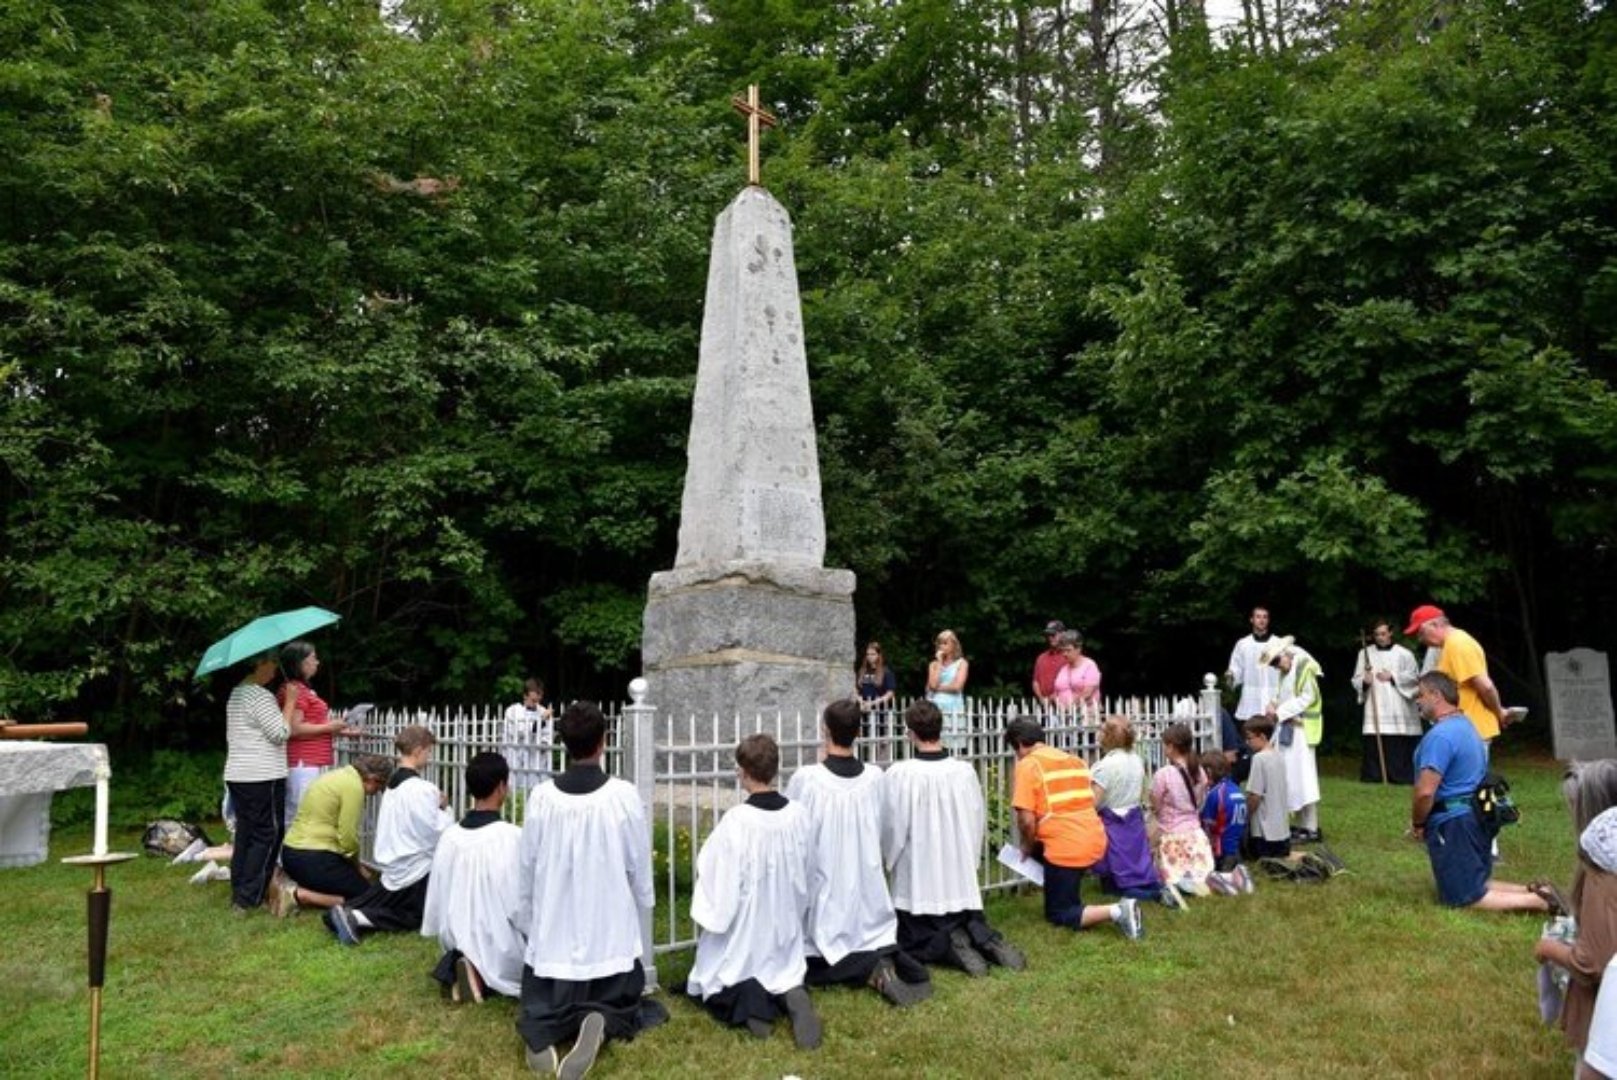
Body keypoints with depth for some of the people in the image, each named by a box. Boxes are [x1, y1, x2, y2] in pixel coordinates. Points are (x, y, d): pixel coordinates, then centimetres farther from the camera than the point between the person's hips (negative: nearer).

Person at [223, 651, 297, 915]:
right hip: (262, 777, -10)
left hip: (237, 775, 10)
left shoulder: (236, 693, 16)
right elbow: (280, 733, -16)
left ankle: (238, 893, 18)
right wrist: (290, 702, -9)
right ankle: (248, 898, -3)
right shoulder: (260, 696, -15)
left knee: (245, 834, 14)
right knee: (268, 835, -3)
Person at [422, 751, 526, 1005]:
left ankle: (458, 964, 1)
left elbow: (435, 895, 4)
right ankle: (484, 974, -8)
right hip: (502, 947, -6)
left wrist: (452, 937, 18)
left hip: (458, 940, 6)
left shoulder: (449, 835, -4)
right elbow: (522, 900, -17)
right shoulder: (512, 836, -21)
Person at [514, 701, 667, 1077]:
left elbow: (527, 869, 2)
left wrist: (527, 925, 18)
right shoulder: (623, 795, -12)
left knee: (542, 1005, 22)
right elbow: (639, 868, -2)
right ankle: (601, 1024, -14)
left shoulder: (541, 797, -7)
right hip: (610, 931, -1)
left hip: (552, 933, 2)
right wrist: (640, 908, 18)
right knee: (621, 1003, 20)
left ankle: (540, 1028, -12)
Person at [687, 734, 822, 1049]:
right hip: (785, 927, 4)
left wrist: (709, 914, 0)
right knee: (783, 970, 26)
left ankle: (744, 999, -11)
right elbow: (806, 877, 3)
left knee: (721, 982, 20)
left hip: (742, 932, -4)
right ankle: (788, 992, -7)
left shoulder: (736, 821, -26)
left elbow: (720, 880, -18)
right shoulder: (798, 815, -10)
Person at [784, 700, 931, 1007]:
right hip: (868, 885, 4)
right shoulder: (874, 776, -7)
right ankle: (884, 957, -7)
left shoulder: (806, 779, -18)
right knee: (872, 935, 23)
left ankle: (868, 969, -11)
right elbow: (879, 831, 7)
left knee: (819, 963, 12)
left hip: (824, 887, -3)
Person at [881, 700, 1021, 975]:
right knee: (968, 924, 25)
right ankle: (985, 938, -5)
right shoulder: (965, 771, -7)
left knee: (914, 940, 17)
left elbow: (891, 828, -9)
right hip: (961, 877, 3)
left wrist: (891, 861, 12)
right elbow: (978, 823, 3)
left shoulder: (899, 774, -18)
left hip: (917, 880, -3)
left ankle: (949, 946, -11)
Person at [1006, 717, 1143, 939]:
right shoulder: (1074, 760, 14)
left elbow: (1027, 819, -14)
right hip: (1095, 840, 8)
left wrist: (1027, 847, 6)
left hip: (1066, 848, -8)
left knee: (1060, 916, 8)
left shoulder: (1027, 765, -7)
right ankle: (1071, 900, 24)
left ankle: (1116, 911, -11)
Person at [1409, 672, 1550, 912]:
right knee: (1476, 882, 20)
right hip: (1473, 818, 10)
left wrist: (1417, 824, -11)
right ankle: (1534, 892, 5)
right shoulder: (1465, 724, 13)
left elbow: (1425, 792, -26)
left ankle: (1539, 902, -12)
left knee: (1464, 898, -3)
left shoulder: (1440, 735, -21)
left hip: (1451, 824, -10)